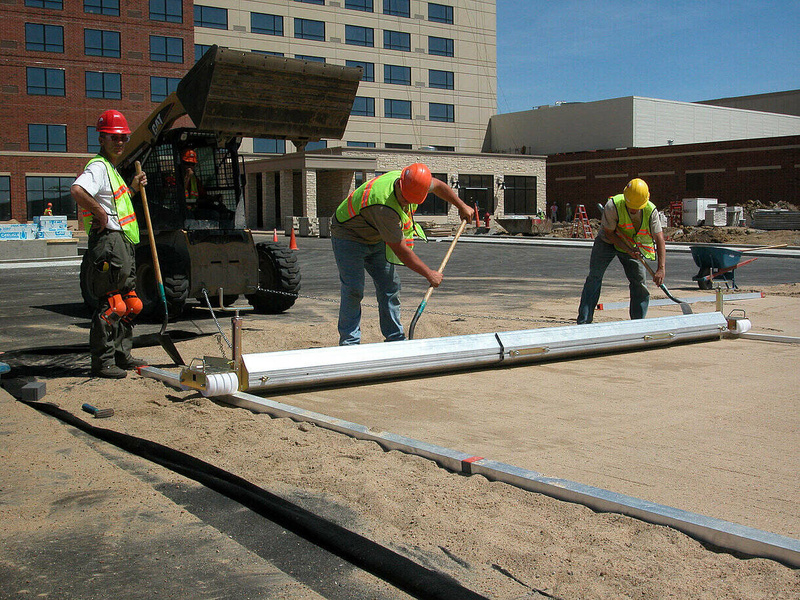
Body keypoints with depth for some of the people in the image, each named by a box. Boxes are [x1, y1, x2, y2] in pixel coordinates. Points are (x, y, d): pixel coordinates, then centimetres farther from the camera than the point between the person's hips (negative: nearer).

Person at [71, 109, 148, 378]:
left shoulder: (112, 169, 22)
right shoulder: (98, 167, -11)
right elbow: (77, 190, -30)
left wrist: (133, 187, 21)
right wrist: (100, 213, -22)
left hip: (124, 243, 11)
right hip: (109, 240, -11)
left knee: (128, 303, 15)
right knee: (111, 303, -10)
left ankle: (121, 355, 24)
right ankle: (102, 361, -5)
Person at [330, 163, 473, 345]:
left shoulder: (413, 182, -16)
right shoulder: (383, 205, -40)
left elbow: (438, 185, 10)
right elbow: (400, 250, -33)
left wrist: (462, 206, 18)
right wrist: (429, 274, -25)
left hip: (377, 239, 8)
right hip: (348, 237, -8)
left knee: (390, 286, 4)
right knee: (353, 290, -16)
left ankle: (395, 339, 11)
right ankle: (350, 342, -9)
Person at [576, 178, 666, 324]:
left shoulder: (651, 211, -23)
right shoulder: (613, 206, -30)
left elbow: (660, 240, -25)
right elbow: (609, 233, -18)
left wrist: (661, 268, -35)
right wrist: (628, 251, -26)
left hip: (632, 247, 2)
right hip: (607, 241, -2)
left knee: (639, 282, -6)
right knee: (594, 277, -11)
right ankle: (583, 321, -11)